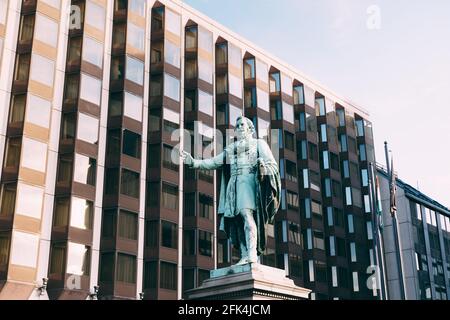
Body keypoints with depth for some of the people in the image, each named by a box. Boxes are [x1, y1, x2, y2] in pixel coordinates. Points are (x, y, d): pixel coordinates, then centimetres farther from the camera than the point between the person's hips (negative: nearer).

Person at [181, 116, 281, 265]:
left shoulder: (259, 143, 16)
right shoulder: (230, 149, 27)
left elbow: (272, 164, 5)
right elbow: (213, 162, 21)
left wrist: (264, 168, -19)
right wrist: (193, 162, 8)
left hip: (249, 180, -5)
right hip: (234, 184, 5)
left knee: (246, 213, -24)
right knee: (238, 219, -3)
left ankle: (252, 254, -34)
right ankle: (244, 256, -4)